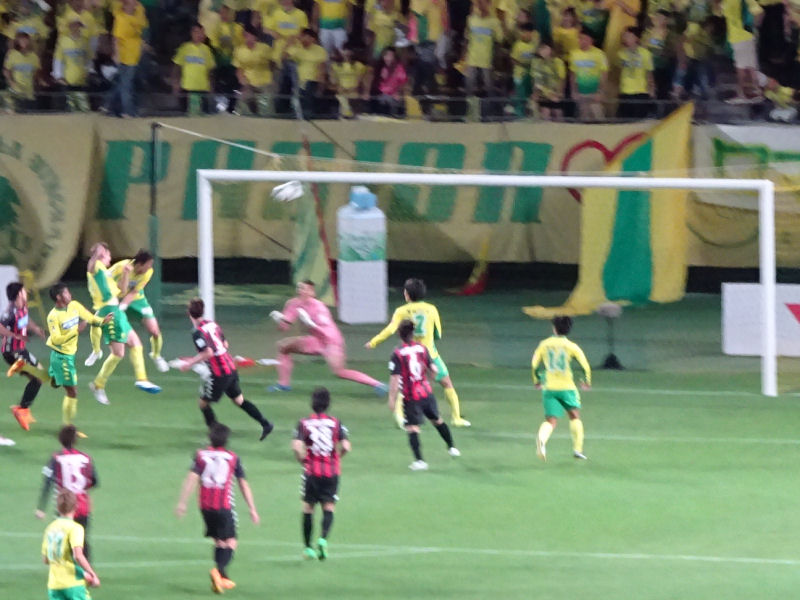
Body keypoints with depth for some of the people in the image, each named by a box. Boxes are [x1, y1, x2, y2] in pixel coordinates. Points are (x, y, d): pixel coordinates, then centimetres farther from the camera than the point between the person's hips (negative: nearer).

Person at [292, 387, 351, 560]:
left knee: (308, 508, 12)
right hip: (332, 471, 0)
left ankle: (308, 547, 15)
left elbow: (297, 446, -15)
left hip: (311, 472, 0)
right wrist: (337, 456, 10)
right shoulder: (335, 423, -1)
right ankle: (323, 538, -21)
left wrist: (303, 460, 3)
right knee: (329, 507, 5)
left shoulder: (304, 423, -2)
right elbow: (346, 446, -10)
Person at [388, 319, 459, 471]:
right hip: (427, 392, 5)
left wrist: (392, 399, -10)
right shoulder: (422, 348, -1)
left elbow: (395, 379, -16)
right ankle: (452, 448, 40)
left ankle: (419, 460, -14)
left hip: (411, 397, -5)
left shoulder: (397, 354, -13)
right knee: (437, 420, 24)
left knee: (412, 428, -4)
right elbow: (434, 370, 0)